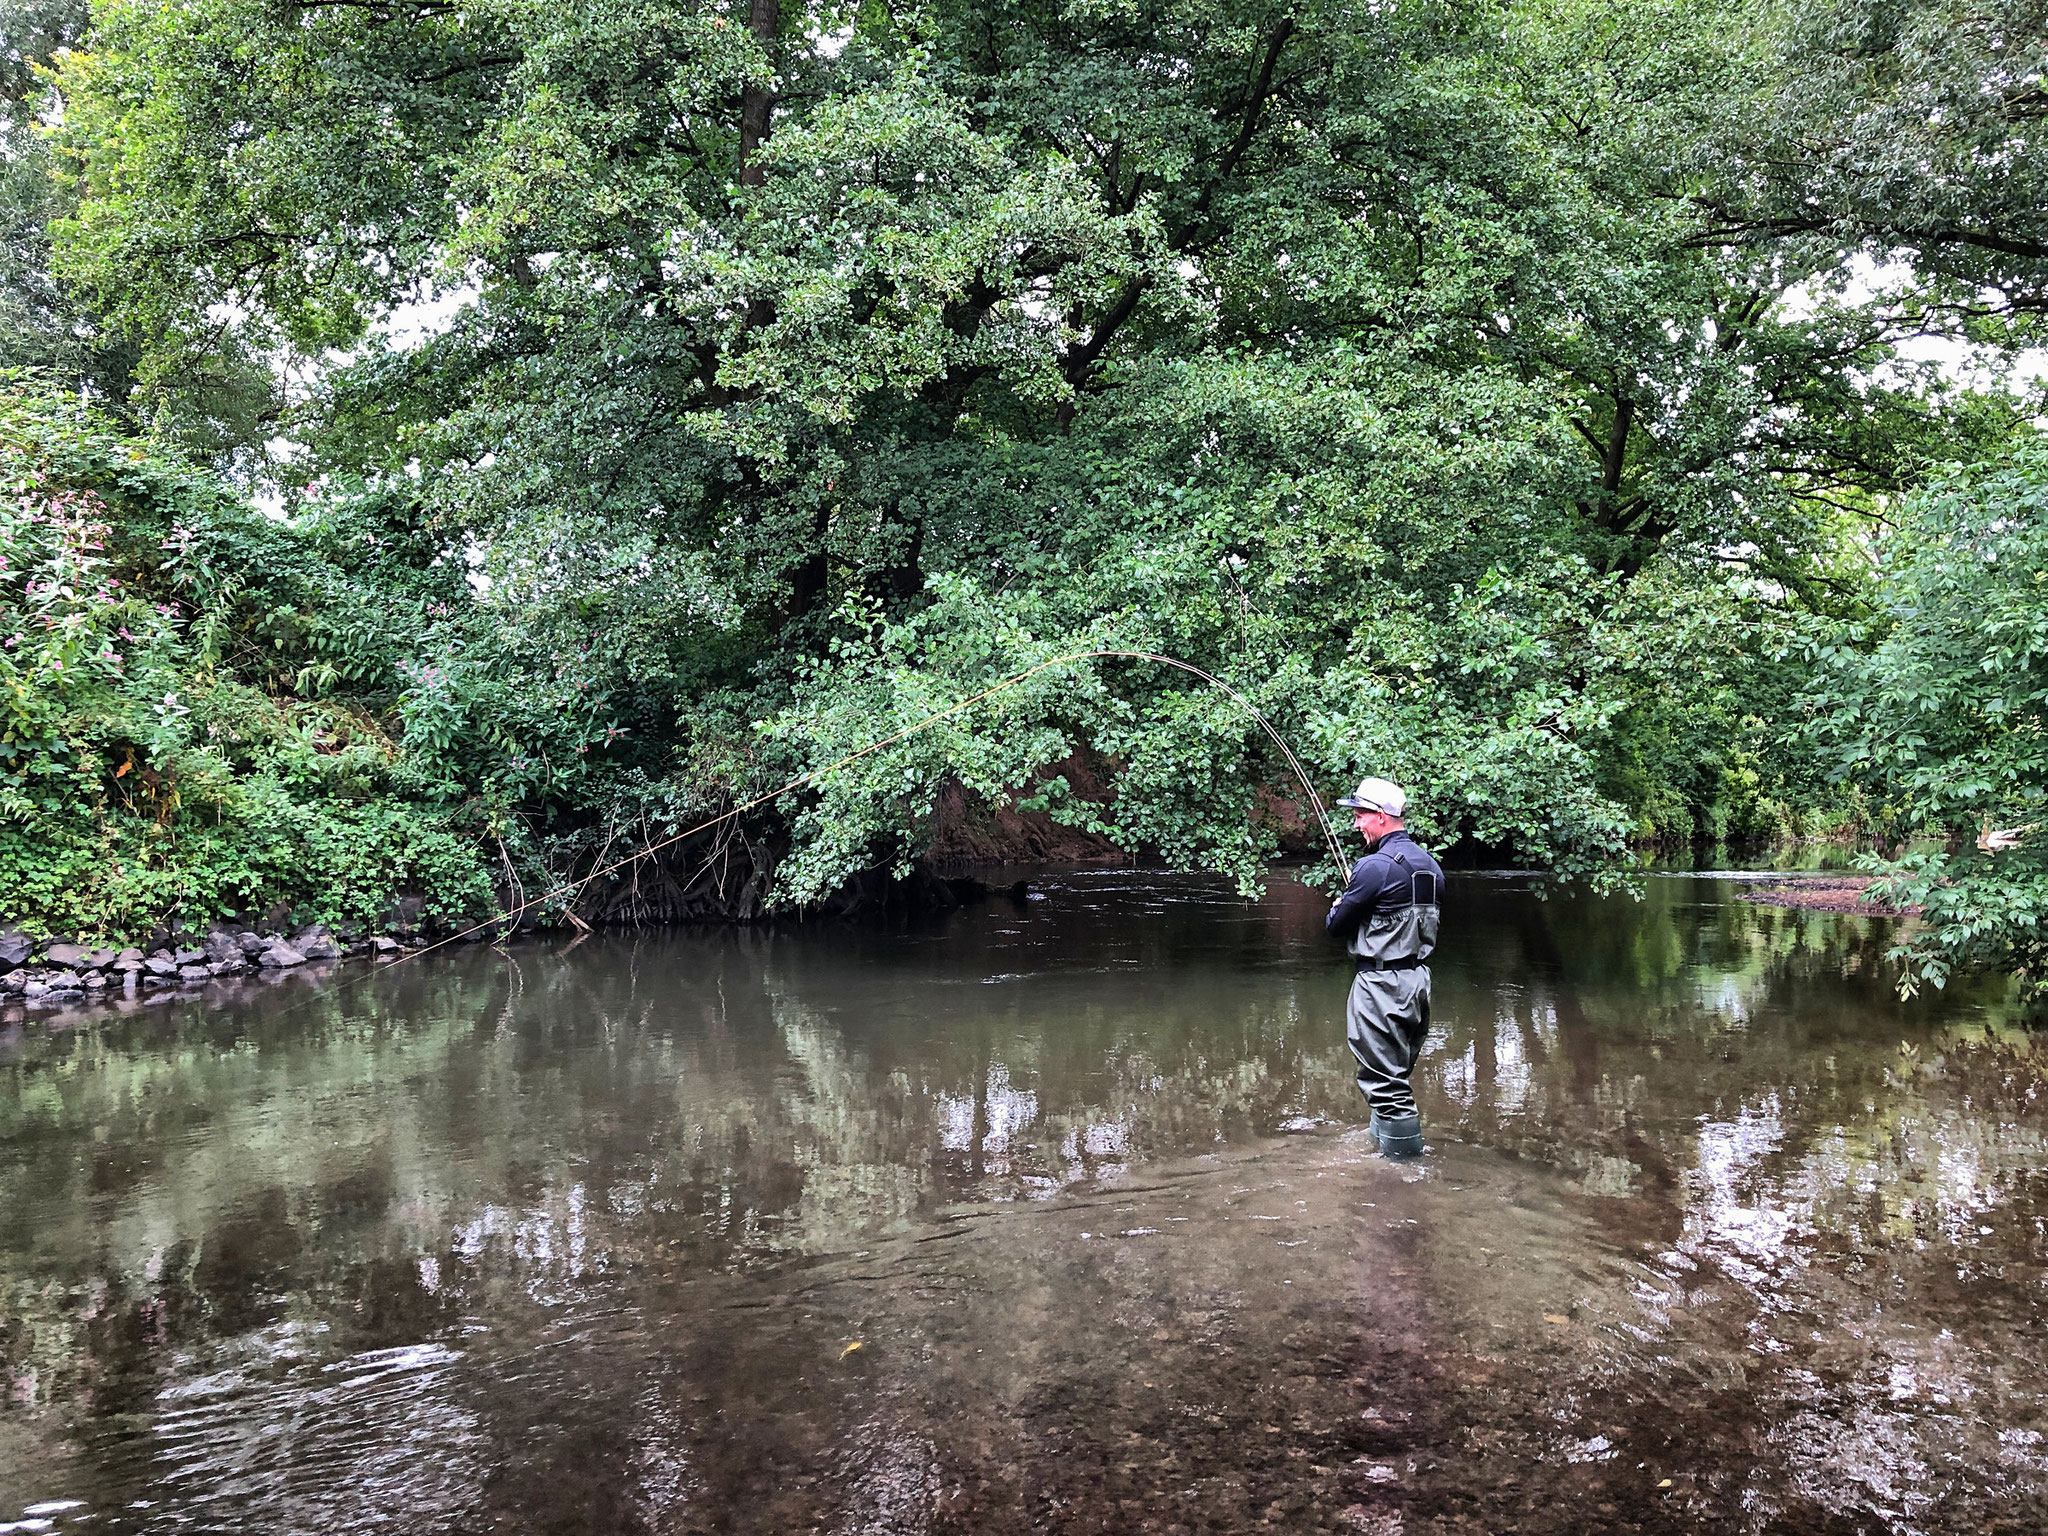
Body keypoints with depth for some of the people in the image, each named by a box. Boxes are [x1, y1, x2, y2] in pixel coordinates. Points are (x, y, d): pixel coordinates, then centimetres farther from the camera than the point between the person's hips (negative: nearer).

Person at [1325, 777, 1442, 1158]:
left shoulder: (1376, 866, -18)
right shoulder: (1430, 864, 10)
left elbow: (1336, 925, -12)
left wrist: (1335, 911, 12)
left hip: (1381, 983, -9)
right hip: (1418, 979, 9)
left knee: (1383, 1081, -2)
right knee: (1397, 1075, 20)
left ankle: (1403, 1152, 1)